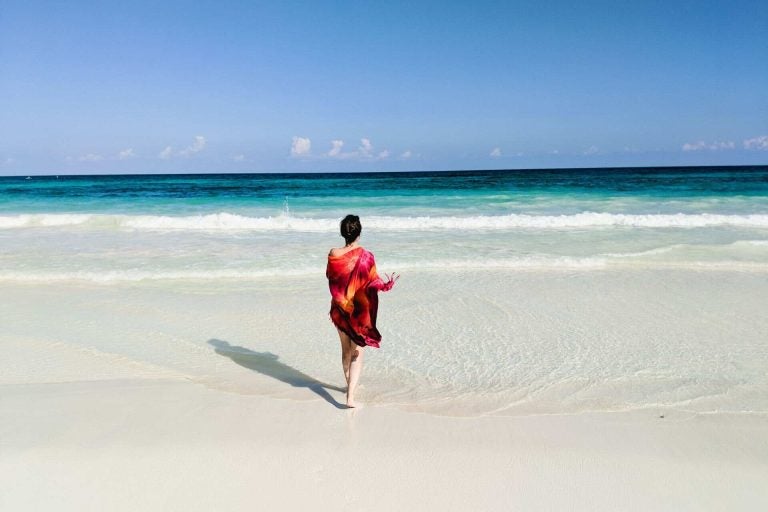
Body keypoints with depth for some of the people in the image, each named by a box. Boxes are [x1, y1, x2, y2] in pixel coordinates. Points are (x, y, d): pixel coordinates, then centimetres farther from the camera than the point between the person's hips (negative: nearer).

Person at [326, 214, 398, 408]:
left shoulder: (333, 254, -8)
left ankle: (350, 384, 38)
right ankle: (350, 396, -4)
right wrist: (388, 284, -2)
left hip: (339, 309, 3)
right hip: (359, 311, -3)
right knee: (357, 353, 3)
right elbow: (374, 282, -14)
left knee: (346, 350, 21)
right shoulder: (365, 256, -17)